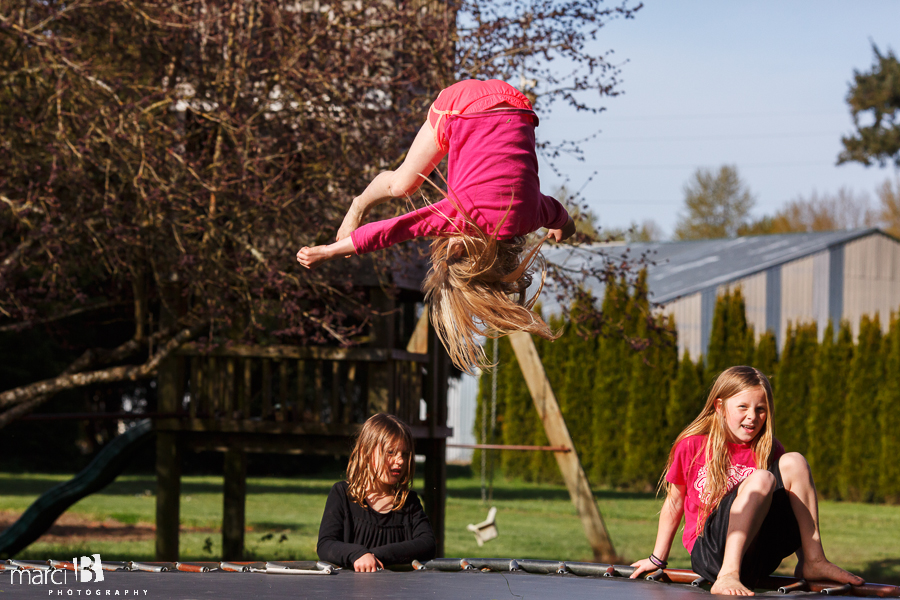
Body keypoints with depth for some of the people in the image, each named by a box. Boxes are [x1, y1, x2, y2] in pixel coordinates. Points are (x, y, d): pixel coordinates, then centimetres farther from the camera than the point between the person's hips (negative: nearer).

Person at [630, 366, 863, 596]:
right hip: (710, 551, -4)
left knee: (793, 462, -11)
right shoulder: (691, 446, 0)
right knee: (761, 479, -28)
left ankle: (812, 562, -14)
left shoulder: (769, 451, 10)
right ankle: (728, 575, -41)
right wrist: (657, 560, 18)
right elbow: (674, 505, 10)